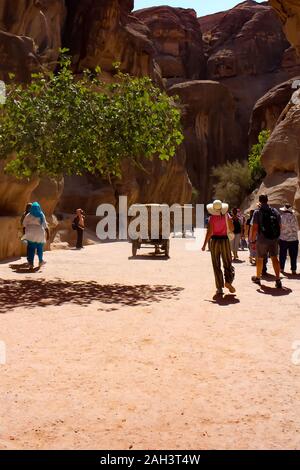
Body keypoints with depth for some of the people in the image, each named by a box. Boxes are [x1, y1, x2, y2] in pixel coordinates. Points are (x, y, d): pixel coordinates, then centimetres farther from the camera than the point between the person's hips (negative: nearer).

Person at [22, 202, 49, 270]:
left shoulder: (28, 216, -3)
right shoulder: (41, 215, -4)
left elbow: (24, 225, 2)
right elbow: (45, 226, -6)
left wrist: (24, 232, 15)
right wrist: (47, 233, -1)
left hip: (30, 234, 0)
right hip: (40, 234, 0)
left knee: (31, 248, -1)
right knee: (40, 248, 16)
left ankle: (31, 263, -10)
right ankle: (40, 261, 31)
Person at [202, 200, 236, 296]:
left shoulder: (212, 218, -8)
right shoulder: (227, 216, -2)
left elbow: (209, 232, -12)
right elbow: (231, 229, 2)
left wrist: (204, 244, -7)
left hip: (214, 241, -1)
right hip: (225, 240, 1)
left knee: (216, 265, 6)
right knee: (227, 263, 12)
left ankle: (219, 288, 4)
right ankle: (228, 281, -11)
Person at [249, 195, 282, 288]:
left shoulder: (257, 212, -7)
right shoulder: (275, 211, 6)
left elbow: (254, 228, -11)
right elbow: (279, 226, 9)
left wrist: (252, 240, -5)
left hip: (262, 239, -3)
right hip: (274, 239, 3)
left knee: (260, 259, 12)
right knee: (274, 258, 4)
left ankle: (258, 278, 28)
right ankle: (278, 280, -5)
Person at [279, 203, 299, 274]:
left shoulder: (281, 217, -7)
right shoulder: (293, 217, -7)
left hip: (283, 239, 1)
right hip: (293, 239, -1)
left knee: (282, 255, 12)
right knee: (293, 255, 6)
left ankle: (281, 268, 17)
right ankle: (293, 269, 7)